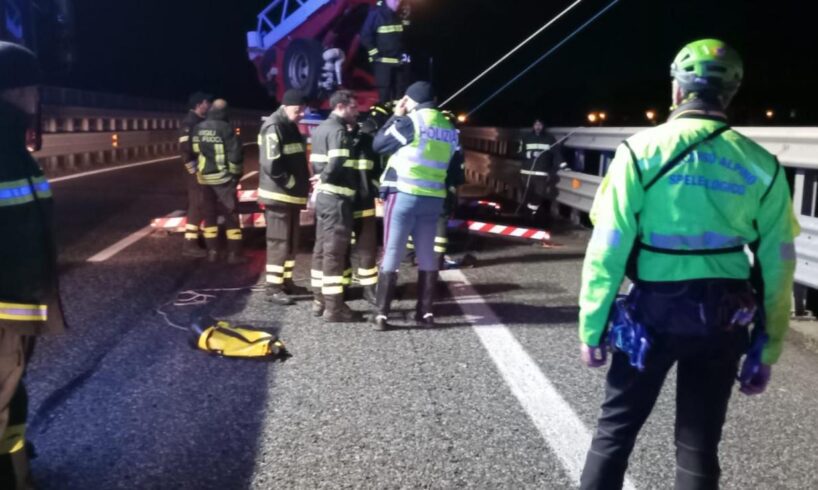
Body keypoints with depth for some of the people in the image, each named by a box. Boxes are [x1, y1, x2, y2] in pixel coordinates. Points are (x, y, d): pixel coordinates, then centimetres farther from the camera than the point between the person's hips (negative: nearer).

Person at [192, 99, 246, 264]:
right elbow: (235, 153, -14)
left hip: (204, 177, 5)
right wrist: (235, 173, -1)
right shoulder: (225, 128, -11)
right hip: (223, 177, -5)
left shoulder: (198, 128, 5)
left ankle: (212, 252, 15)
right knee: (231, 215, 1)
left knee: (209, 214, 13)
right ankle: (234, 254, 1)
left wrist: (196, 170, 17)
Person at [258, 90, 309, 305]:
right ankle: (274, 287, -2)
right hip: (279, 195, -9)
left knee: (291, 241, 14)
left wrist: (302, 185, 8)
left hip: (293, 194, 9)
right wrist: (293, 184, -15)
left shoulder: (291, 127, 15)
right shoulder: (273, 127, -14)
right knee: (279, 242, -7)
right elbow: (272, 165, -23)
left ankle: (286, 280, 24)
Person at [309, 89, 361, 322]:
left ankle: (320, 301, 23)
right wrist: (325, 178, -10)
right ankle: (333, 308, -3)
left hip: (323, 196, 10)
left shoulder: (321, 128, 17)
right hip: (336, 198, -10)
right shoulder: (338, 131, -14)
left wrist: (320, 177, 4)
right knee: (334, 252, -7)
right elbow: (337, 164, -26)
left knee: (322, 249, 14)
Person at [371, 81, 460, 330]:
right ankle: (425, 311, 15)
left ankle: (381, 314, 0)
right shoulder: (449, 129, 13)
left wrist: (396, 117, 7)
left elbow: (378, 144, 0)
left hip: (405, 195, -6)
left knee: (392, 254, -1)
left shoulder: (411, 121, -8)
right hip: (434, 199, 6)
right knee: (427, 255, 12)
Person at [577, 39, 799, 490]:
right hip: (723, 320, 3)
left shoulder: (643, 150, -9)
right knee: (699, 443, 14)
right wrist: (767, 349, 10)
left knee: (616, 428, 13)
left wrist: (591, 327, -3)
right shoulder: (761, 165, -1)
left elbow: (608, 247, -11)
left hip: (655, 310, -2)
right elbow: (777, 265, 2)